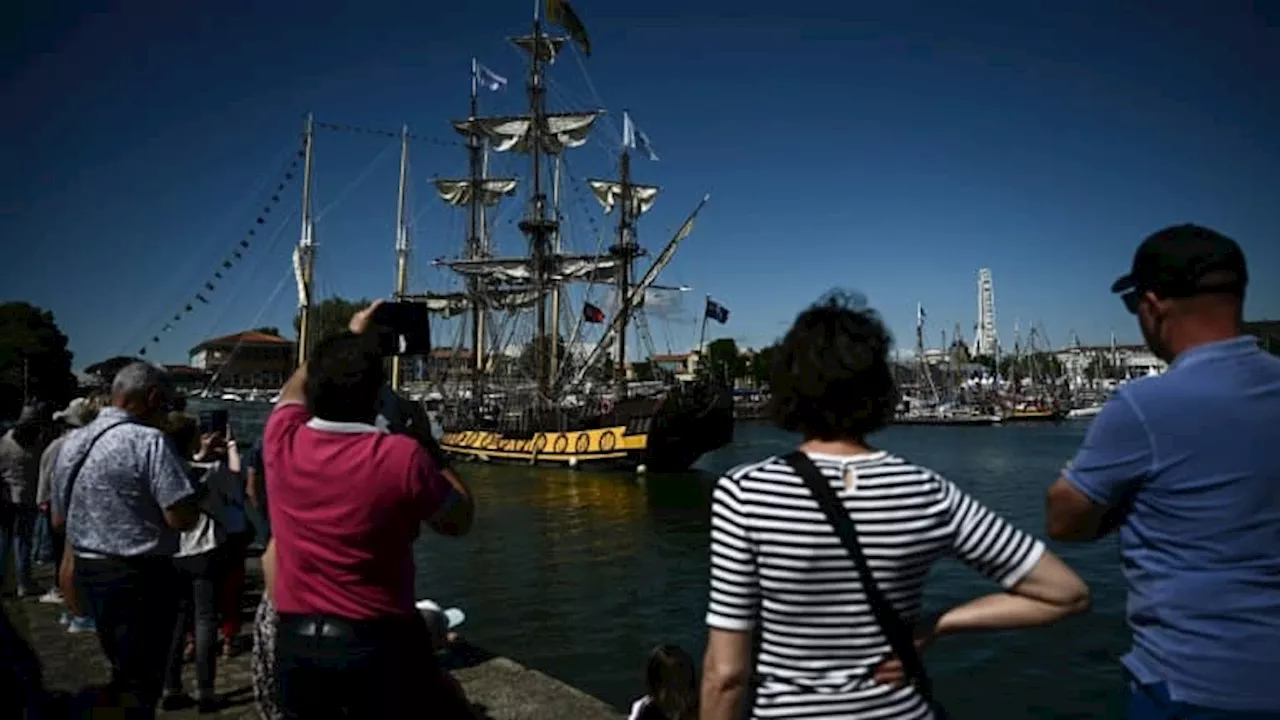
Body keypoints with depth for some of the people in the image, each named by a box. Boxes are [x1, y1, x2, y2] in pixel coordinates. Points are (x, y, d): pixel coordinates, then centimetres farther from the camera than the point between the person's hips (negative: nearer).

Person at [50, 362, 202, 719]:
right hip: (140, 576, -8)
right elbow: (183, 518, -24)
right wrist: (194, 486, -5)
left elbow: (58, 519, 15)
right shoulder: (149, 441, -19)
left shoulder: (72, 442, 7)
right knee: (140, 680, 5)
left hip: (86, 570, 8)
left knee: (120, 669, 25)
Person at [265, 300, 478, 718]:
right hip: (377, 642, -4)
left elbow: (296, 387, 17)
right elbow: (460, 521, -4)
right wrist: (426, 448, 3)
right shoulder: (401, 457, -20)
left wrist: (352, 336, 27)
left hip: (295, 639, 5)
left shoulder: (282, 442, -7)